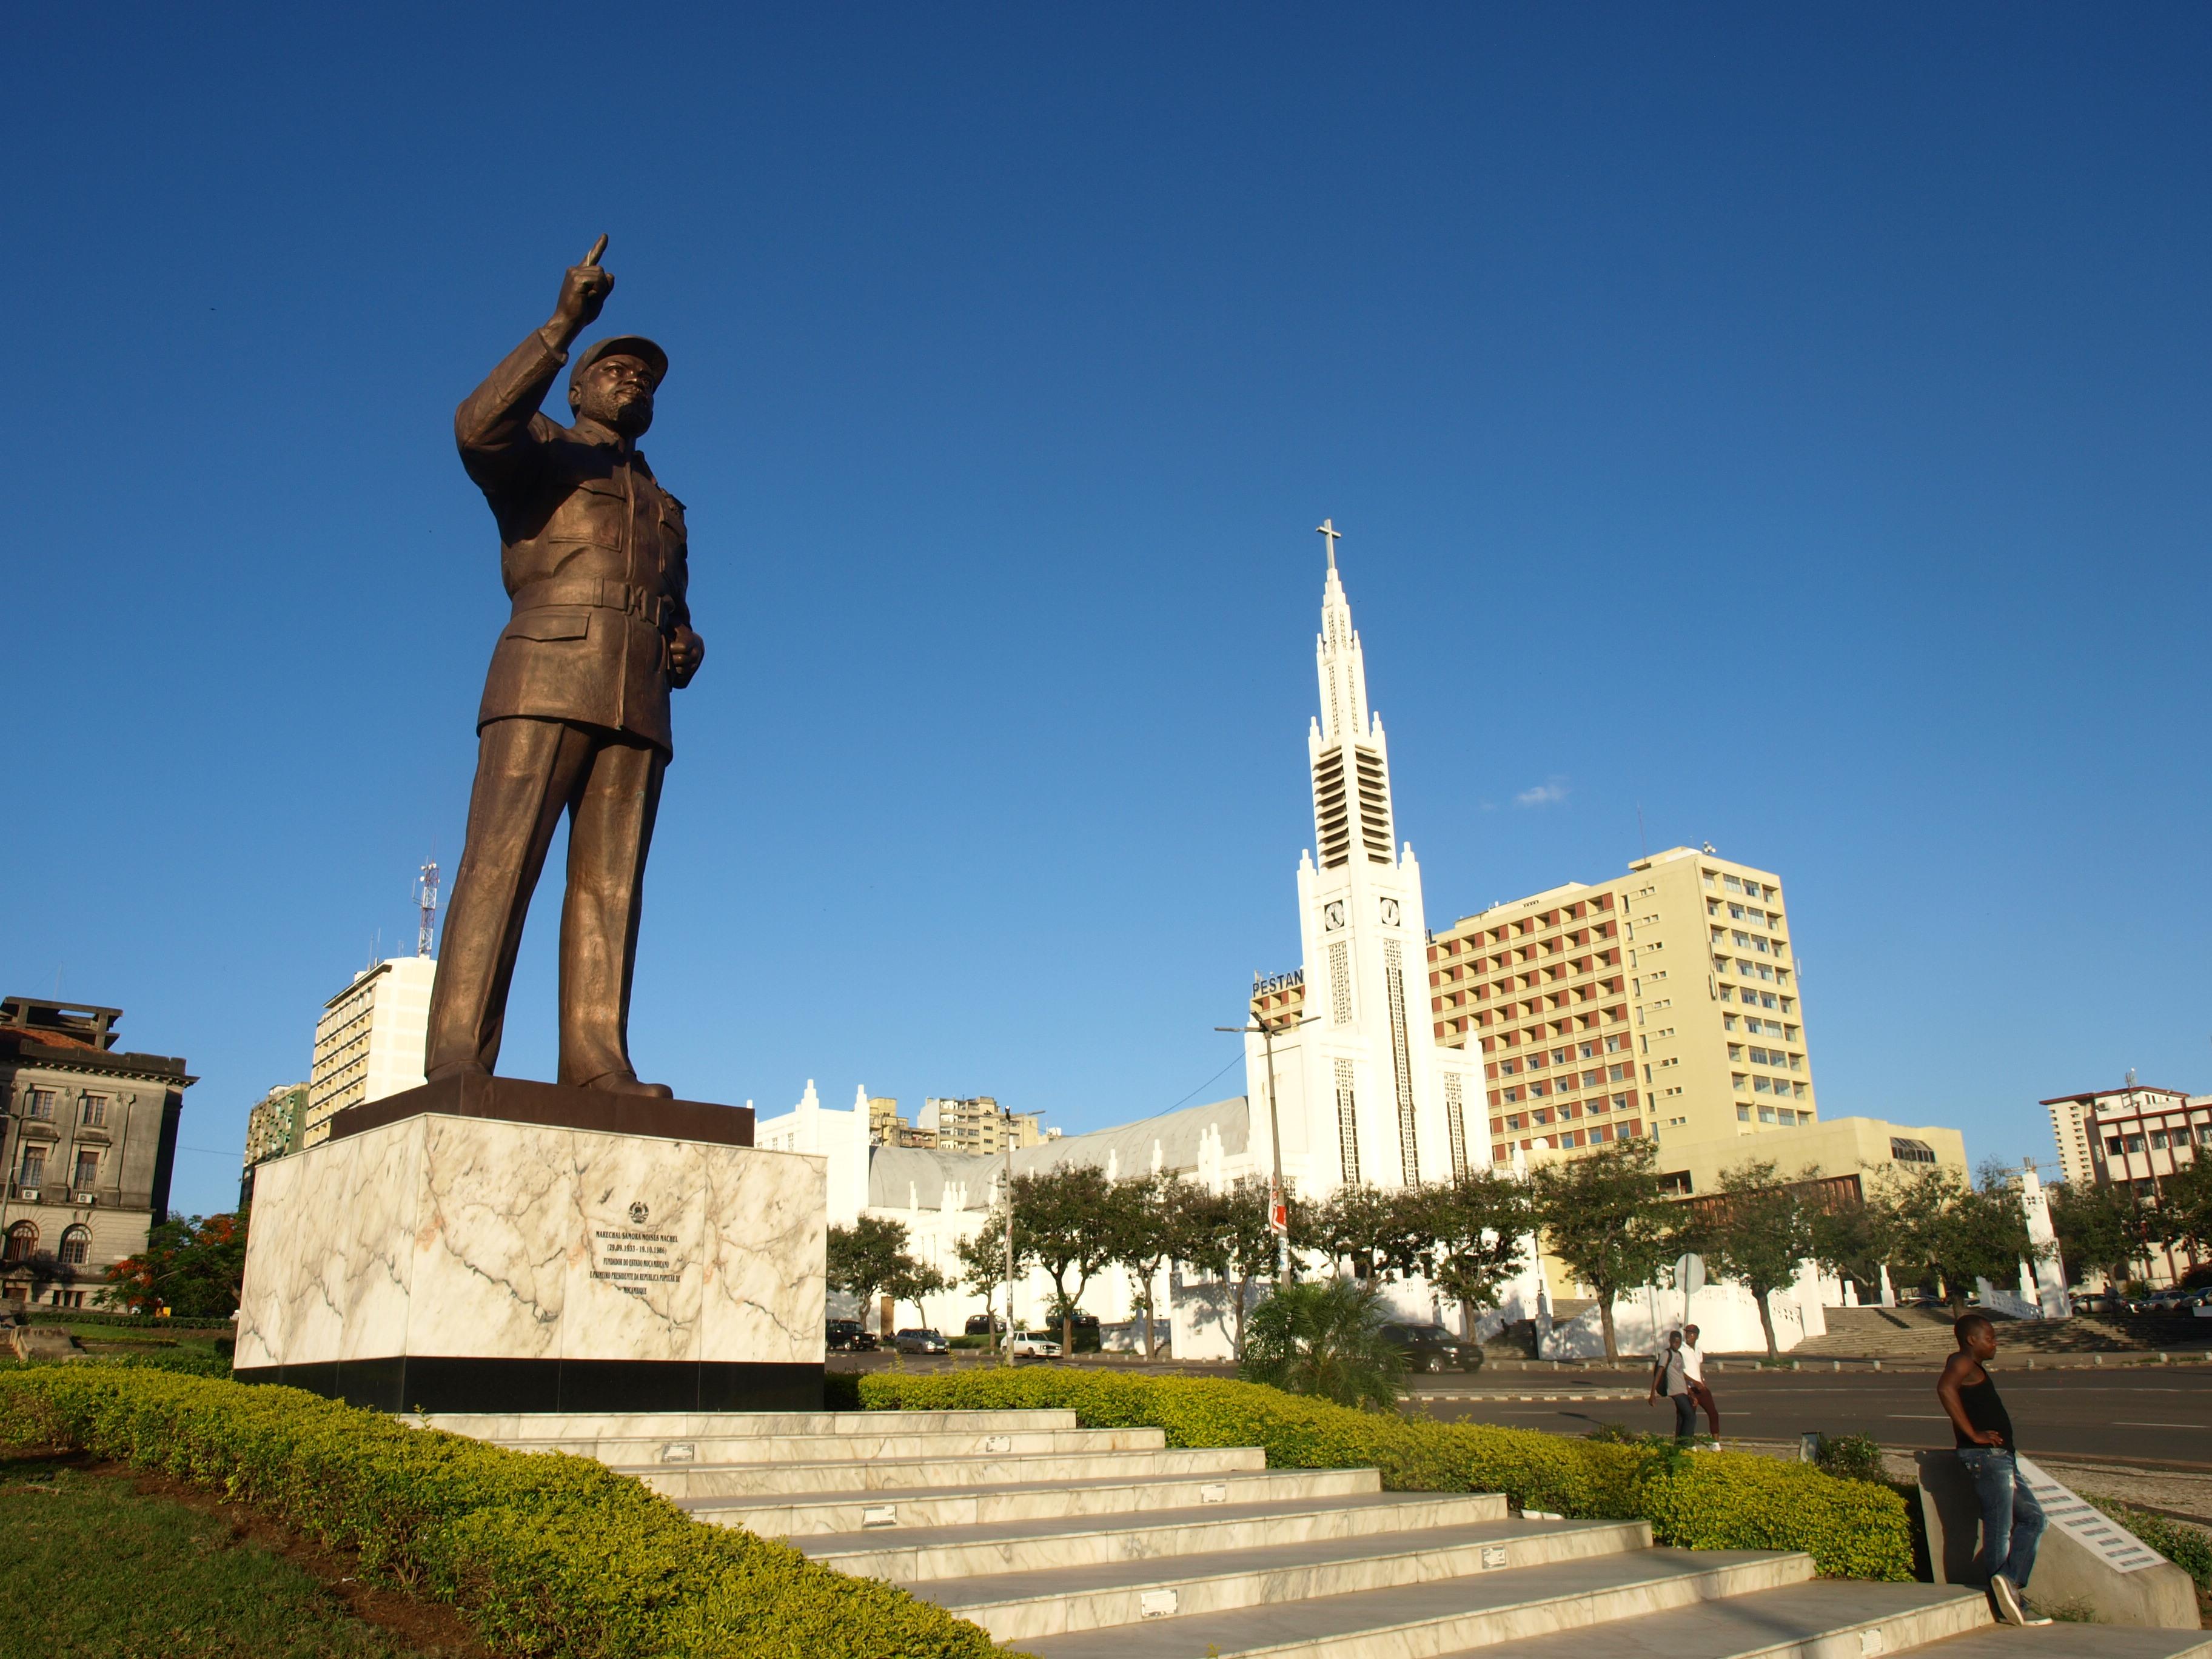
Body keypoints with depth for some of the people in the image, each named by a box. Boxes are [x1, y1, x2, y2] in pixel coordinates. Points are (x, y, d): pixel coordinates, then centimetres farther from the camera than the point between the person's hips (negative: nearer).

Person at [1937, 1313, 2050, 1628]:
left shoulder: (1975, 1368, 22)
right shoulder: (1962, 1362, -9)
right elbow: (1945, 1388, -30)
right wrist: (1973, 1435, -25)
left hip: (2002, 1459, 10)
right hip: (1987, 1457, -10)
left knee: (2032, 1518, 12)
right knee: (1999, 1530, -7)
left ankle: (2008, 1582, 5)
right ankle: (2006, 1604, -4)